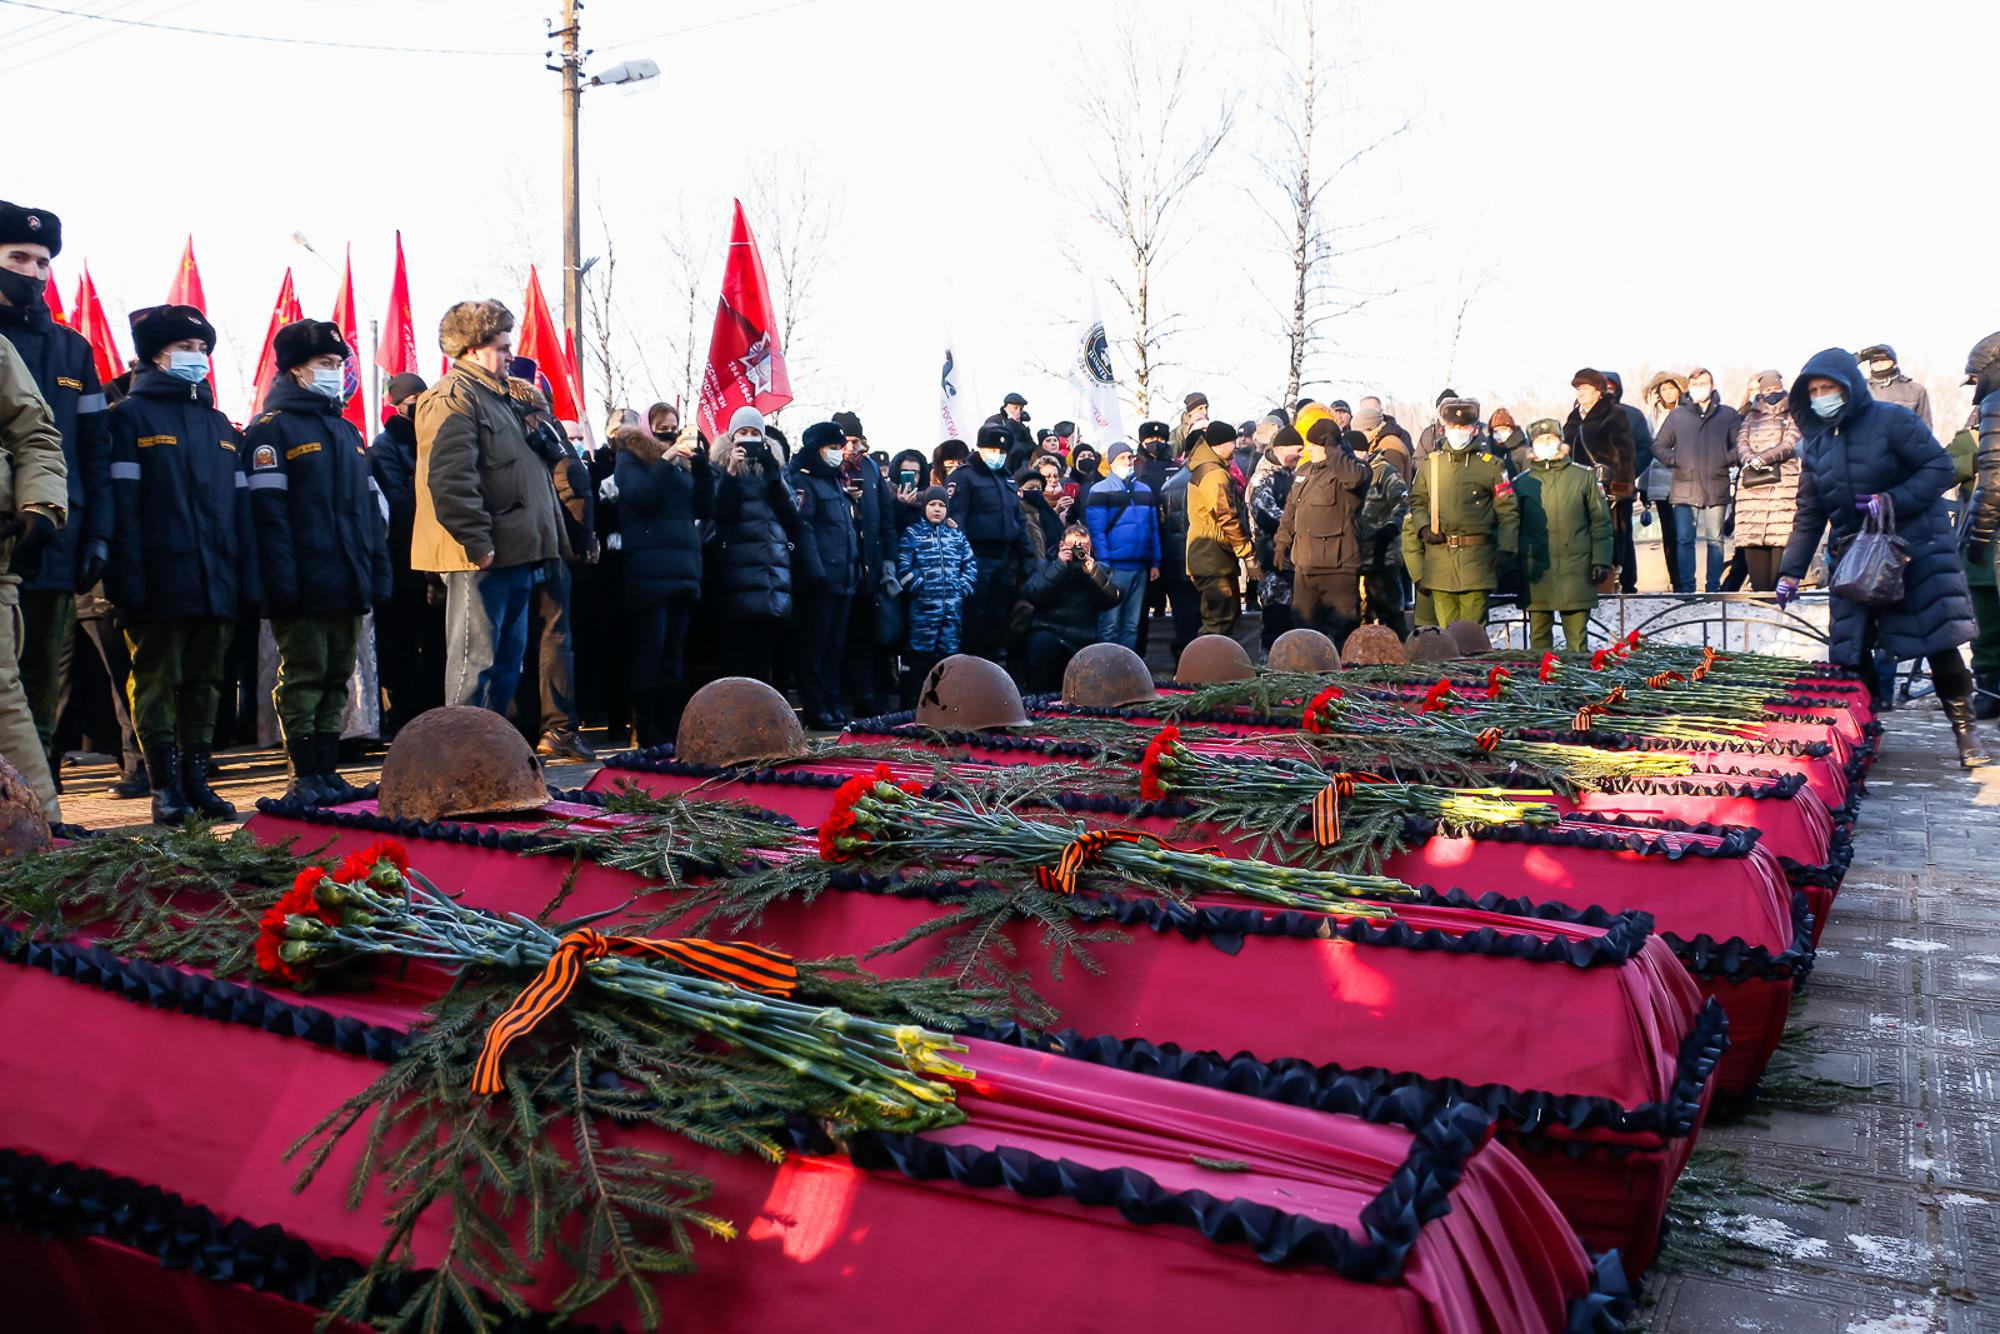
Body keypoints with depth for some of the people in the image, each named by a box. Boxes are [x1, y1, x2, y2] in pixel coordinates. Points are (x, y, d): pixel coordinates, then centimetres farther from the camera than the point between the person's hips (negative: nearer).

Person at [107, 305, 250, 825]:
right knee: (158, 681, -1)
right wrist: (129, 581, -15)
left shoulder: (220, 425, 19)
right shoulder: (132, 416, 1)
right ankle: (166, 788, 3)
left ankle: (196, 779, 17)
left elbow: (241, 506, 17)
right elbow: (122, 504, -7)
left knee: (205, 683, 9)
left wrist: (248, 578, 8)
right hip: (161, 584, -6)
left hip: (217, 585, 6)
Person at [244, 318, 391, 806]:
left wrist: (379, 572, 12)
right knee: (304, 677, -2)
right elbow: (268, 511, -13)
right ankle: (305, 777, 4)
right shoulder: (272, 429, -4)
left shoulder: (346, 430, 19)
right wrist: (282, 582, -19)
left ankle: (327, 771, 17)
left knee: (337, 677, 10)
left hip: (347, 584, 7)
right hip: (304, 586, -7)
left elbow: (371, 506, 20)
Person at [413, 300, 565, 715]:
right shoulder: (452, 397, -10)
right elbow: (449, 478, -22)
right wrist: (477, 543, -23)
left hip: (514, 556, 10)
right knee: (475, 659, -6)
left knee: (509, 657, 15)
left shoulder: (496, 396, 23)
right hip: (482, 558, -10)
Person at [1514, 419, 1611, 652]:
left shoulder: (1584, 477, 8)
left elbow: (1601, 522, 8)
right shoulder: (1521, 483, 10)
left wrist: (1601, 560, 0)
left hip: (1576, 567, -1)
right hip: (1536, 570, 1)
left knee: (1577, 635, 1)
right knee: (1539, 636, 5)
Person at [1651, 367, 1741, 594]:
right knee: (1684, 540, -2)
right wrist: (1675, 461, -2)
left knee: (1715, 540, 4)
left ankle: (1713, 587, 10)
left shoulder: (1727, 415, 8)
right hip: (1684, 488, 0)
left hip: (1716, 488, 0)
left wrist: (1725, 460, -7)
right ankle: (1686, 588, 3)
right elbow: (1658, 446, 12)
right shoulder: (1677, 415, 10)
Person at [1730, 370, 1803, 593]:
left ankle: (1778, 589, -13)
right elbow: (1741, 443, 9)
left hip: (1782, 481, -3)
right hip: (1751, 484, 3)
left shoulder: (1792, 416, 14)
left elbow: (1790, 445, -2)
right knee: (1752, 539, -6)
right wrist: (1749, 459, -13)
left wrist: (1764, 457, -16)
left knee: (1780, 536, -13)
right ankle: (1759, 589, -5)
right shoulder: (1751, 417, 24)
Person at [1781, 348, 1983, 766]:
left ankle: (1965, 731, 8)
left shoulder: (1892, 420, -8)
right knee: (1849, 653, 0)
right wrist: (1791, 571, 7)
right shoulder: (1815, 445, 8)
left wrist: (1894, 501, -23)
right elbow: (1809, 515, 11)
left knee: (1939, 642, -4)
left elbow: (1940, 467, -10)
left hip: (1917, 548, -5)